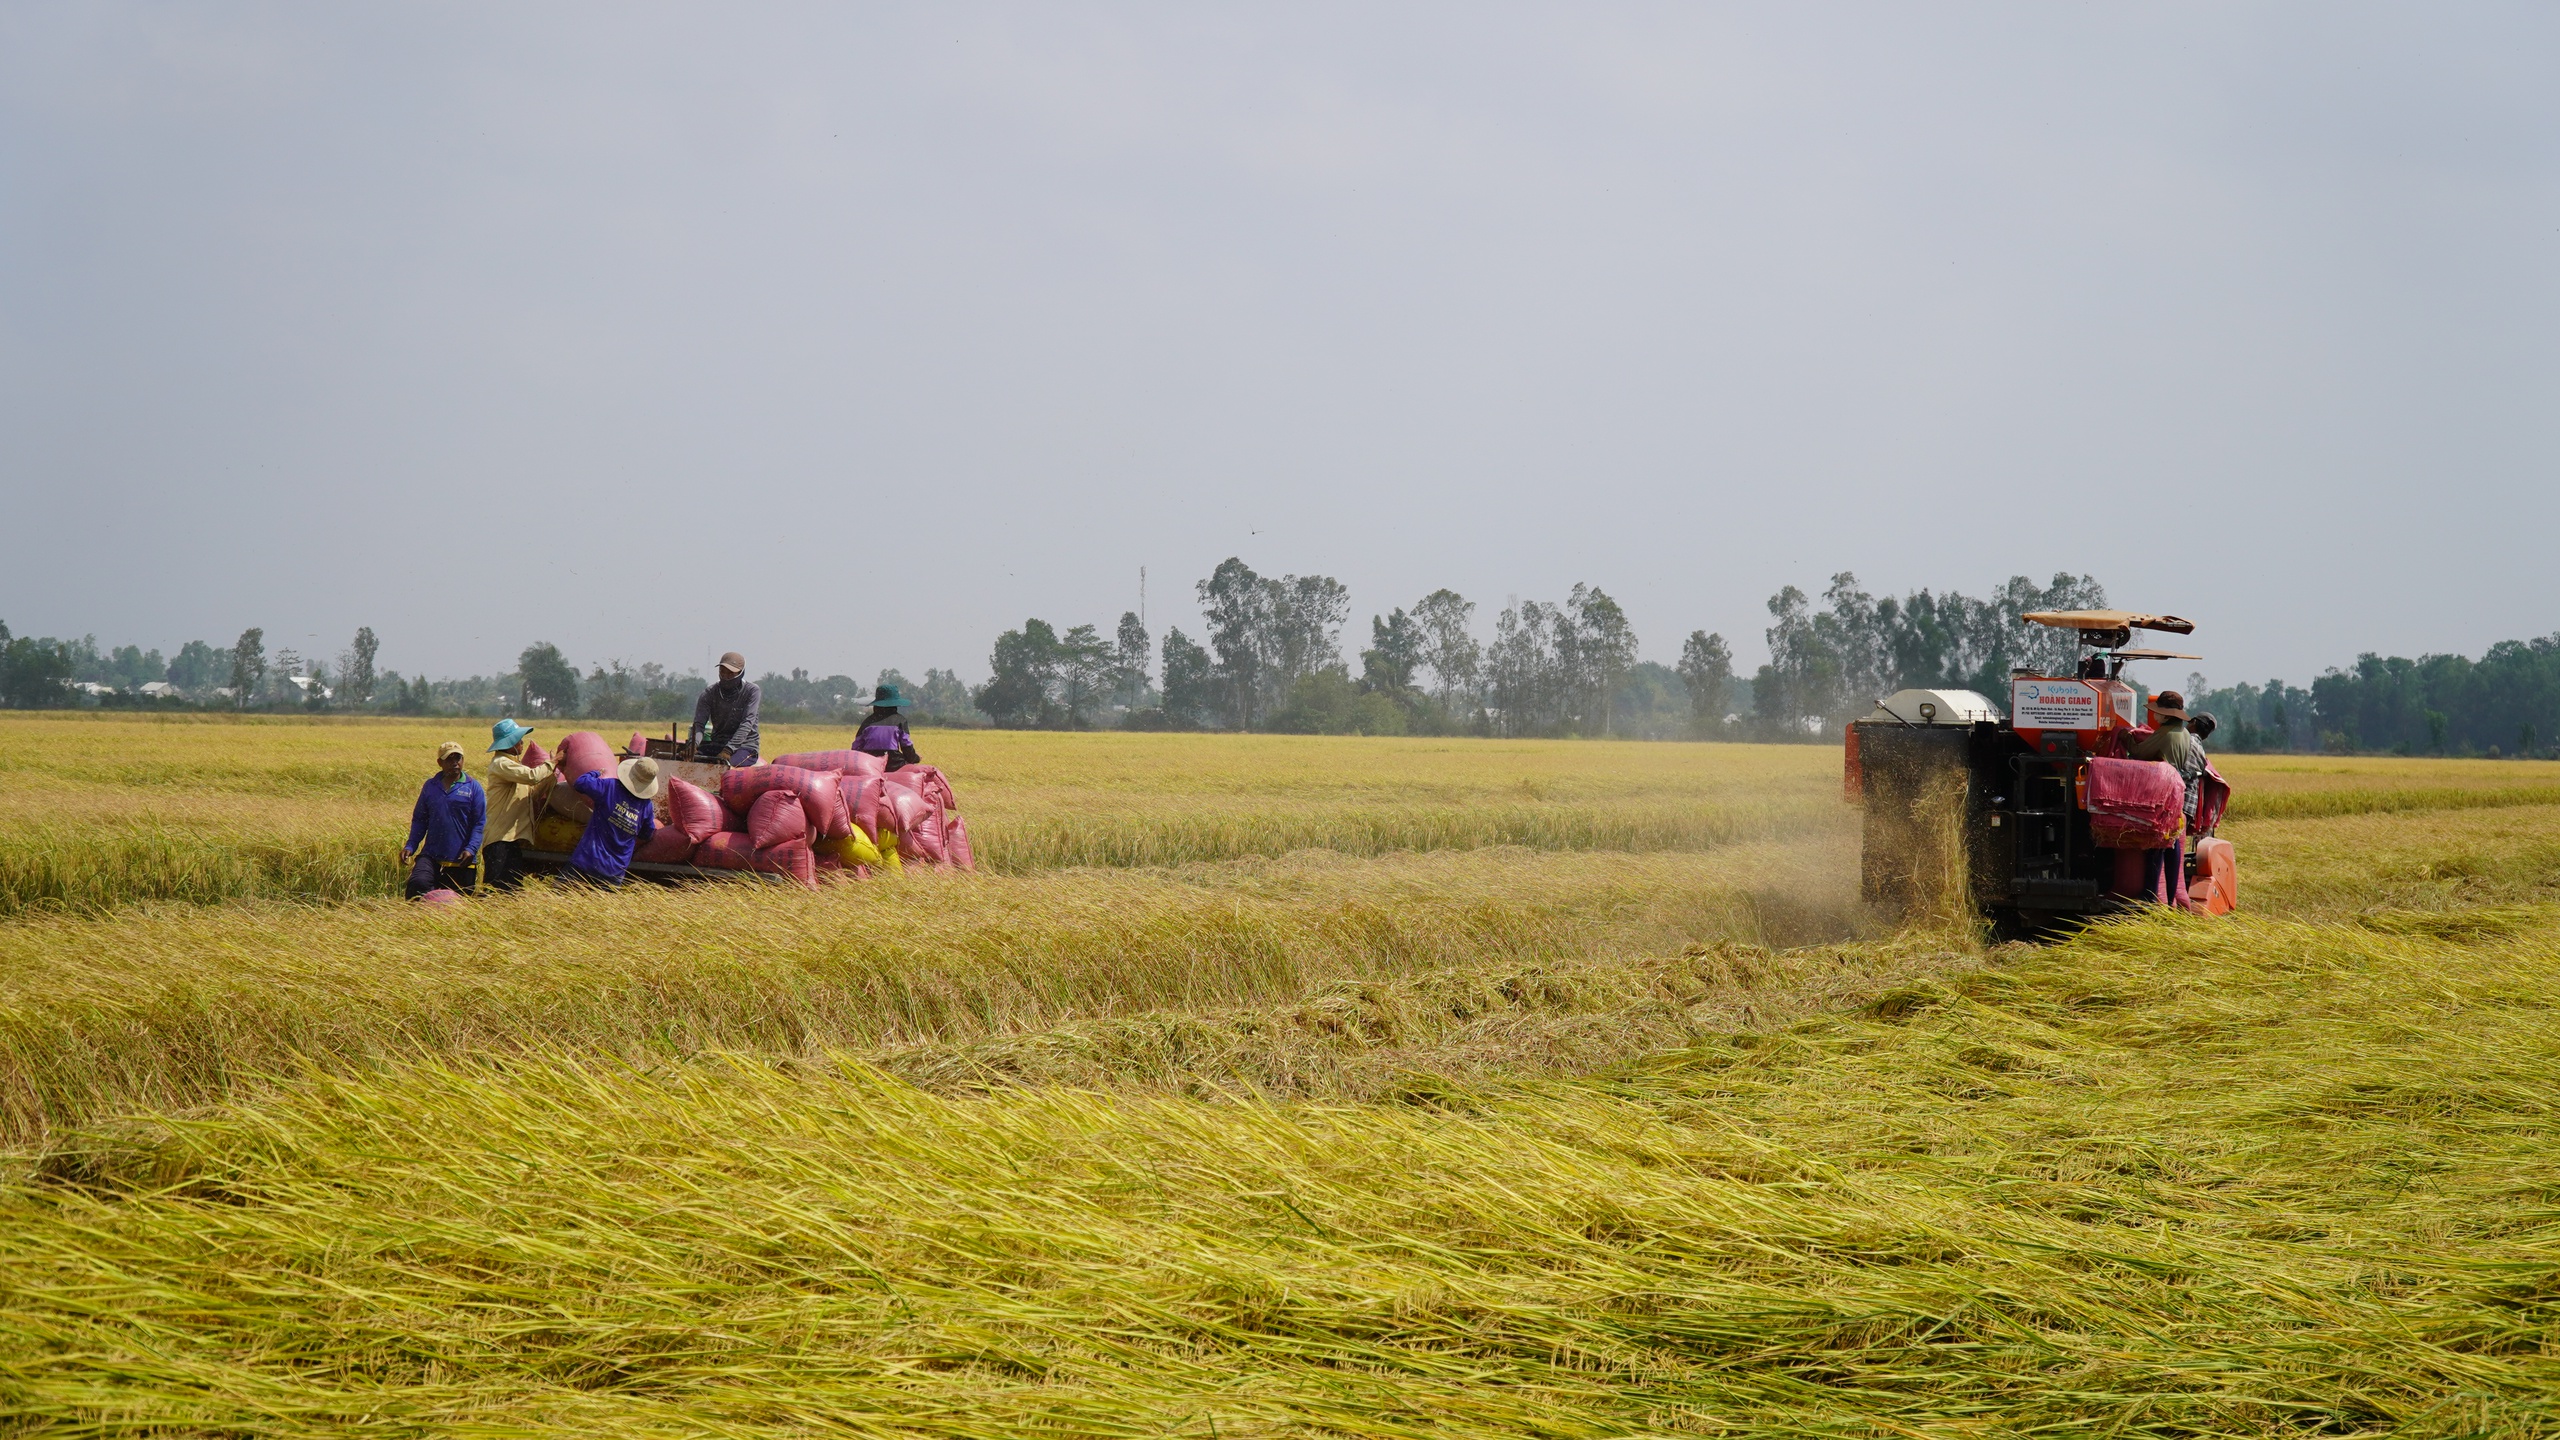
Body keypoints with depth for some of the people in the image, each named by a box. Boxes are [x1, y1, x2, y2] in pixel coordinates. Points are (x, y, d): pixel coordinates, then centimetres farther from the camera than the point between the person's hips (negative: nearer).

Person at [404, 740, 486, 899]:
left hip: (461, 861, -1)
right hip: (431, 856, 1)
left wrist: (471, 849, -14)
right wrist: (410, 846, 2)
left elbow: (480, 823, 0)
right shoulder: (430, 786, 11)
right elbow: (419, 820, 16)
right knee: (418, 883, -26)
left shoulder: (473, 788, 3)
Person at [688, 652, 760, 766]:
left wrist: (728, 750, -32)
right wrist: (693, 743, -31)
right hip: (716, 743, 4)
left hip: (744, 745, -4)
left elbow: (747, 723, -18)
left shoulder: (751, 691, -7)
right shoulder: (710, 692, 2)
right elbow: (699, 723, -7)